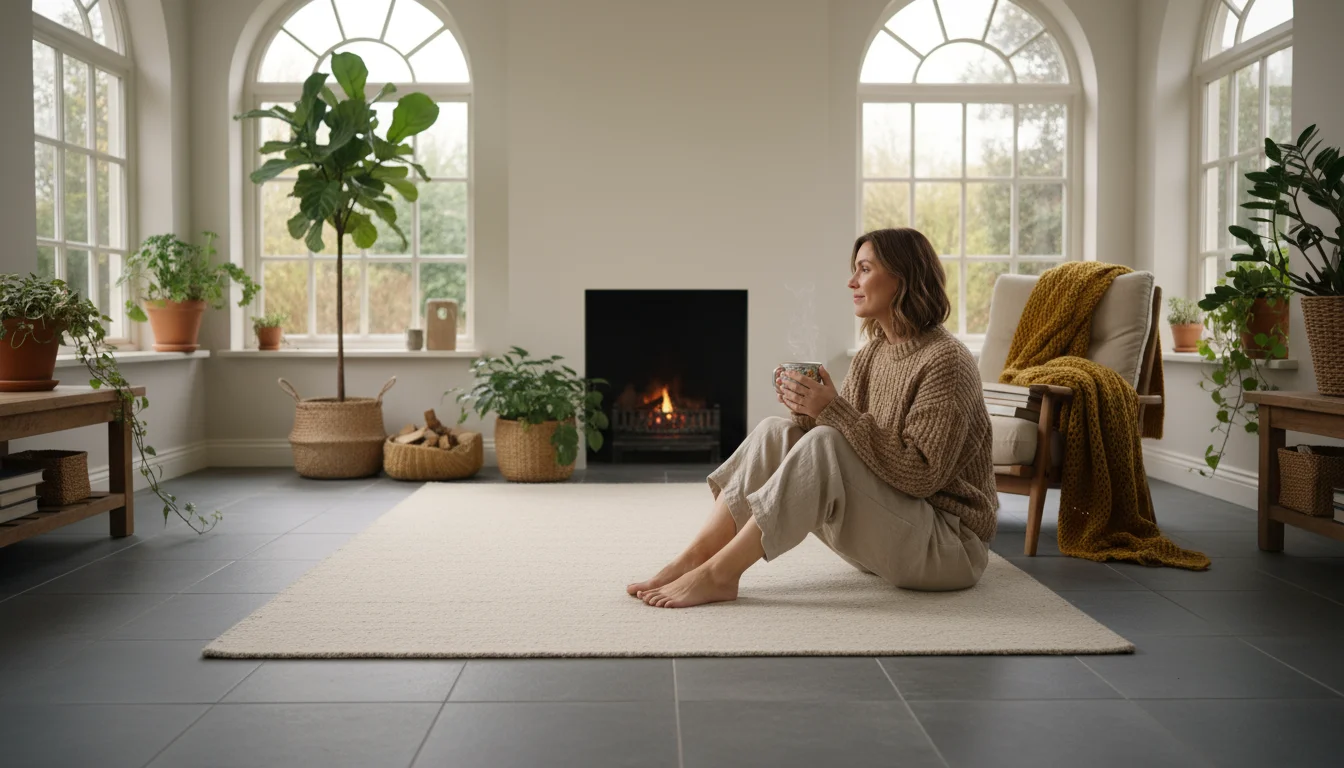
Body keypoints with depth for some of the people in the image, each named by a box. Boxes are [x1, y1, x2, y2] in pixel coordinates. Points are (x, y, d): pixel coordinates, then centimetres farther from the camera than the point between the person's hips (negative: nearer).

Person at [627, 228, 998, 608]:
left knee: (824, 445, -30)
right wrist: (808, 412, -14)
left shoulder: (946, 361, -16)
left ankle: (717, 574, -25)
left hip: (949, 545, -7)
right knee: (776, 431, -8)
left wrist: (833, 410, -27)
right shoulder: (869, 356, 8)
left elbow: (920, 476, -24)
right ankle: (695, 557, -15)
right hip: (881, 536, 8)